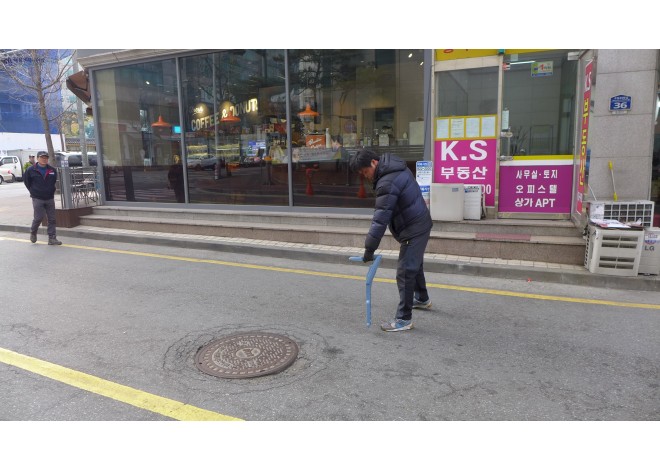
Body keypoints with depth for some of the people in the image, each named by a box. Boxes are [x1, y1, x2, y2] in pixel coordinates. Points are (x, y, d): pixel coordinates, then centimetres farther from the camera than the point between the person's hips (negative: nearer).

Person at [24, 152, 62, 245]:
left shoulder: (52, 170, 5)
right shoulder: (31, 170, -3)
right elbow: (26, 181, 8)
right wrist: (33, 191, 9)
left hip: (50, 198, 3)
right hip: (37, 199, -3)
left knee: (52, 219, 1)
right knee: (38, 217, -5)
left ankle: (52, 238, 5)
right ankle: (33, 232, 24)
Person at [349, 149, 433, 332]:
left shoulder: (387, 184, -26)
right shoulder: (397, 167, 6)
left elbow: (380, 219, -28)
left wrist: (369, 250, -24)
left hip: (413, 229, -11)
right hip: (420, 223, 11)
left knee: (405, 272, -8)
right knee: (415, 264, 26)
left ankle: (404, 319, -1)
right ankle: (422, 298, 46)